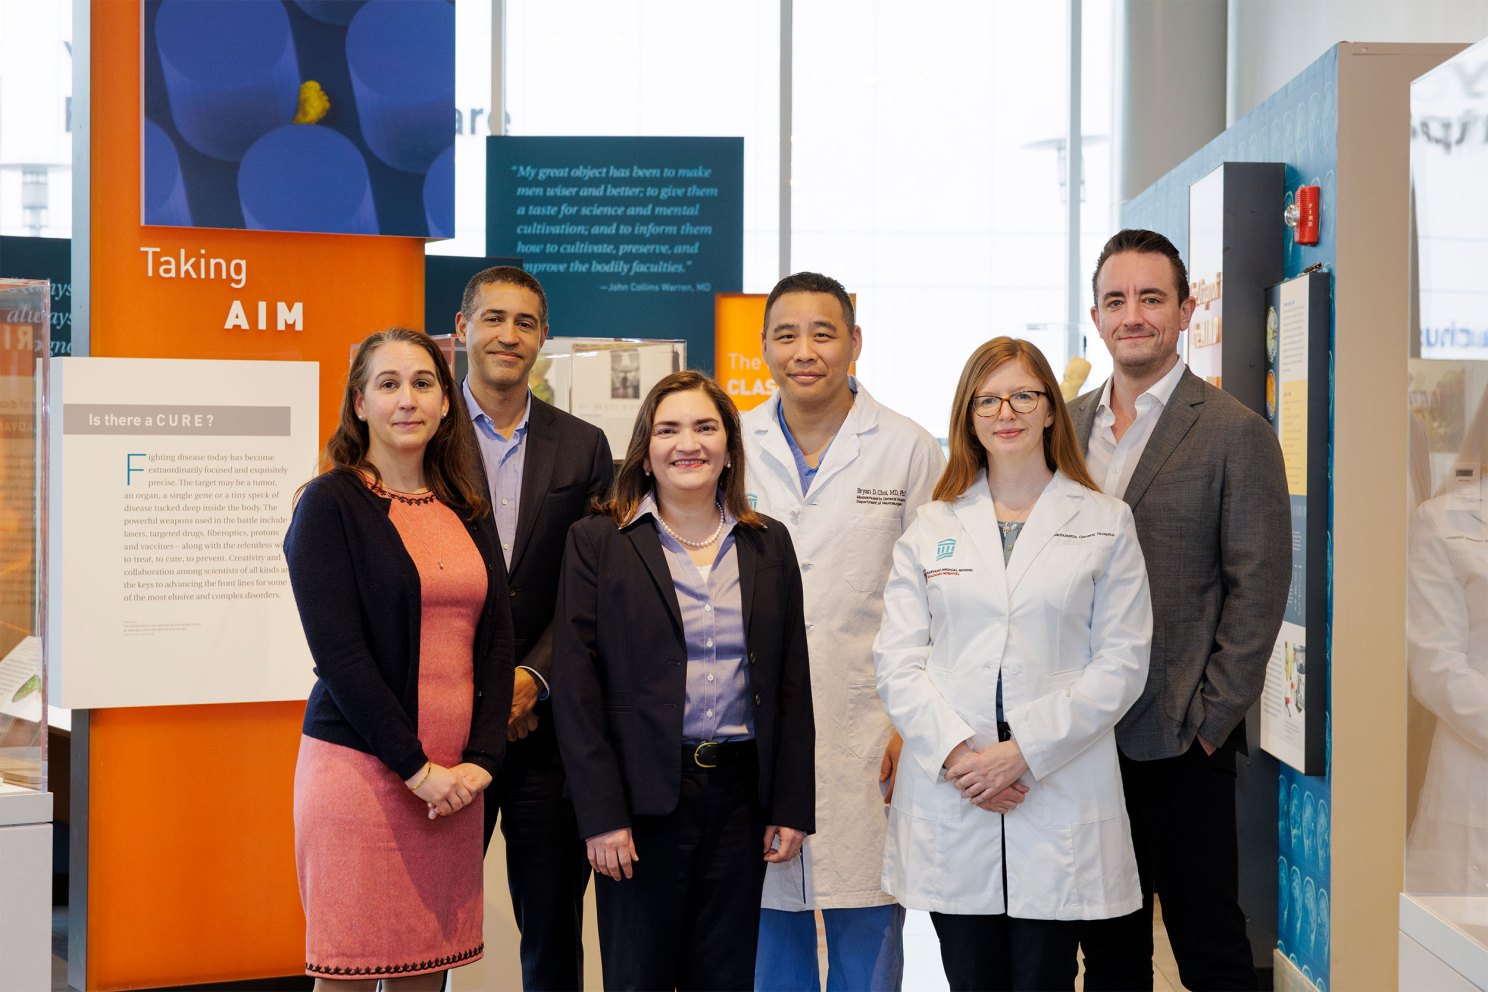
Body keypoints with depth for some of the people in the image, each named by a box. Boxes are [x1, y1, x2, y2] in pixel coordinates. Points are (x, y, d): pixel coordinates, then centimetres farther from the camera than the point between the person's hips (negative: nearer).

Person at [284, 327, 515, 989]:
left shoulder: (468, 511, 13)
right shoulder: (329, 503, -4)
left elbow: (496, 639, 10)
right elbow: (337, 649, -11)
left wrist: (480, 759, -3)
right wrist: (417, 767, -13)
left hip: (455, 778, 5)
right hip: (360, 766, -5)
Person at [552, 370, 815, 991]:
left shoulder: (769, 545, 10)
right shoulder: (597, 543, 0)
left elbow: (792, 684, 10)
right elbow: (575, 687, -5)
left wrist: (792, 806, 4)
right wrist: (600, 814, -11)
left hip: (740, 791, 3)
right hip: (641, 795, -3)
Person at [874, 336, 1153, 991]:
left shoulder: (1105, 524, 6)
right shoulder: (930, 527, 10)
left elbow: (1121, 663, -2)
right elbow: (897, 661, 4)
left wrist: (1023, 751, -11)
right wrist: (956, 753, -11)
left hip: (1060, 796, -1)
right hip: (948, 797, 1)